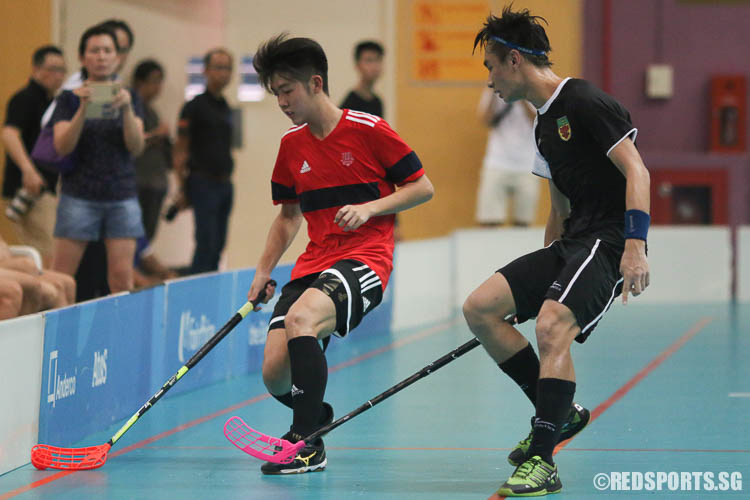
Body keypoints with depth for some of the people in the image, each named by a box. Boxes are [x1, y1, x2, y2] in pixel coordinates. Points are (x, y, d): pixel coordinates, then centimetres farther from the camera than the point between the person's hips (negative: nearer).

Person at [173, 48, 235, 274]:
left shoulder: (226, 108, 15)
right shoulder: (195, 107, -7)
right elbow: (180, 150, -9)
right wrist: (183, 189, -13)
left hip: (225, 184, 7)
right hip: (204, 183, -7)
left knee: (218, 246, 7)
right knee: (206, 244, -12)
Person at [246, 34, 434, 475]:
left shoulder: (368, 130, -5)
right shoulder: (291, 145, 12)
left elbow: (423, 188, 0)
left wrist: (369, 208, -14)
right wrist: (264, 271, 14)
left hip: (366, 257, -6)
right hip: (314, 263, 6)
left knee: (301, 319, -36)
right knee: (275, 376, -10)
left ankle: (309, 443, -25)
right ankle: (317, 415, 26)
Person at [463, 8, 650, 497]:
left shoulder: (585, 102, -10)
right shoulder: (544, 125, 19)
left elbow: (636, 171, -17)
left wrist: (635, 246, -26)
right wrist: (544, 277, 27)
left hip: (611, 242, -10)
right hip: (572, 242, 10)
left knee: (552, 327, -29)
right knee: (480, 308, 0)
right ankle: (559, 412, 9)